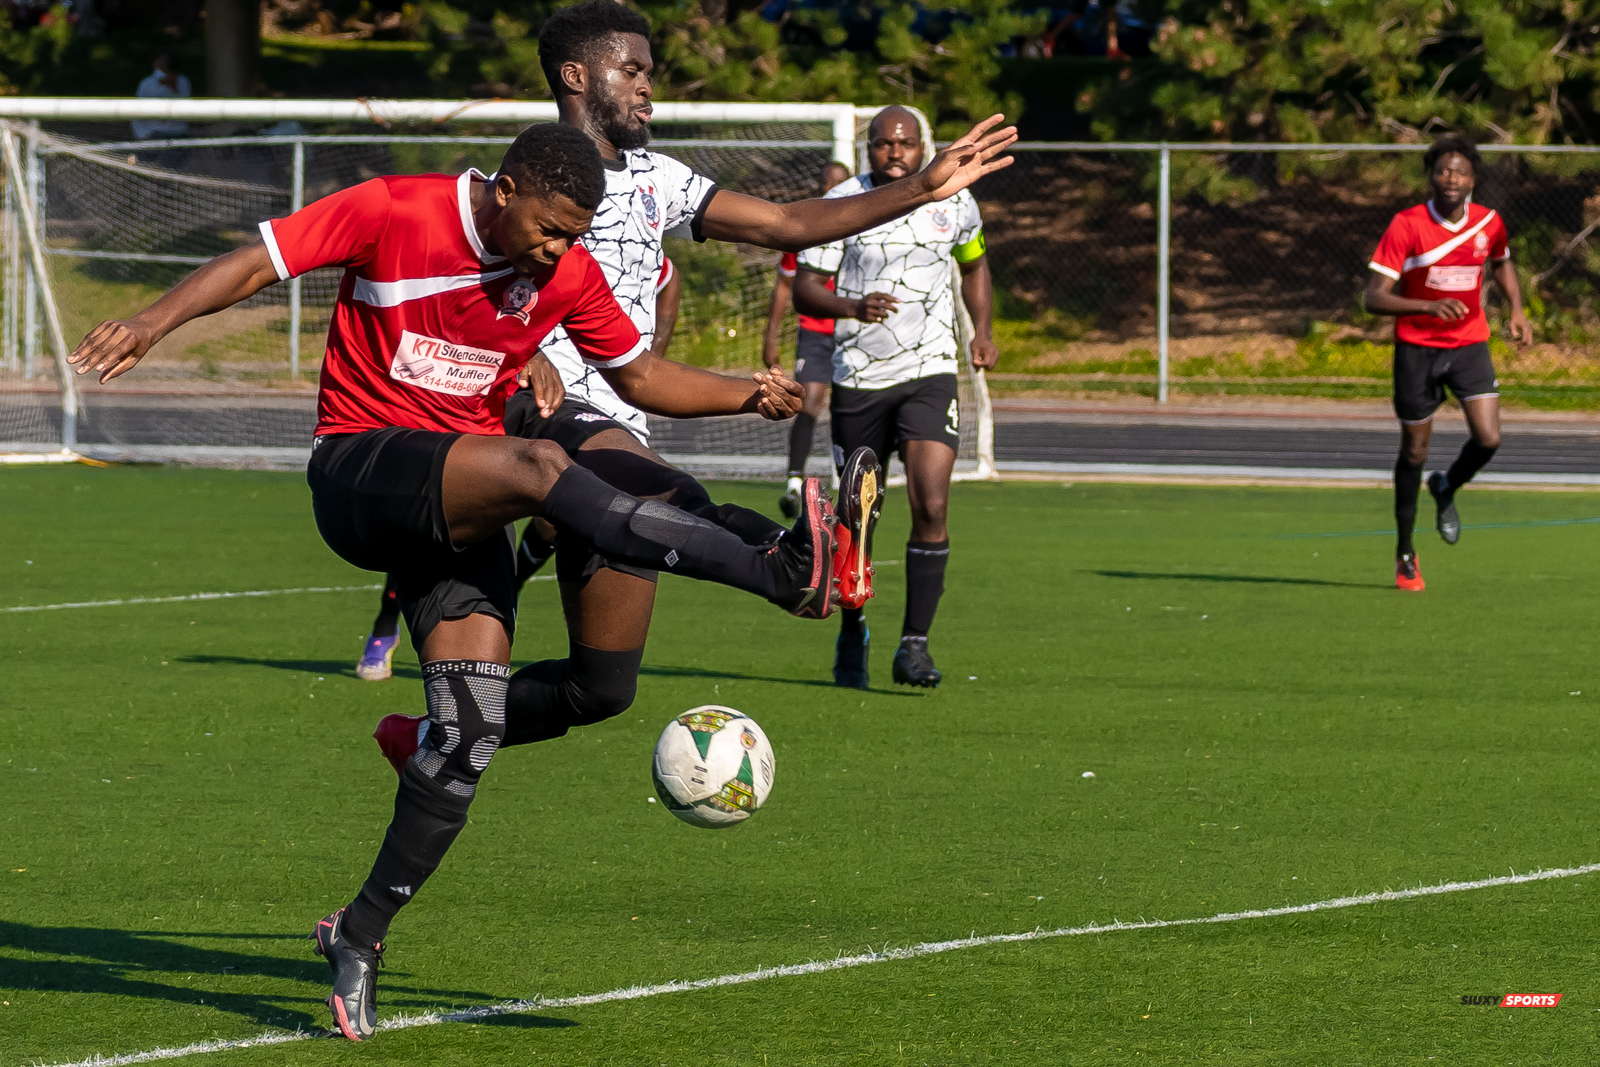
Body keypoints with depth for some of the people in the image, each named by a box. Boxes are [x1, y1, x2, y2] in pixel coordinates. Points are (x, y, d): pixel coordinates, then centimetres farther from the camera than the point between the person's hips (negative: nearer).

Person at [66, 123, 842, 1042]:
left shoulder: (568, 274, 4)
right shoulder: (395, 214, -11)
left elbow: (640, 374, 16)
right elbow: (256, 264, -9)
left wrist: (746, 395, 1)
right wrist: (154, 323, -24)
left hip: (460, 507, 6)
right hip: (361, 470, -6)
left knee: (471, 734, -8)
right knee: (537, 468, -32)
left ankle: (362, 934, 6)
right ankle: (777, 573, -39)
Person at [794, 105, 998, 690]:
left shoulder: (953, 201, 3)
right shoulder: (842, 203, -6)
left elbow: (973, 264, 24)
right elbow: (804, 288, -9)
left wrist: (981, 330, 10)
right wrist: (853, 306, -29)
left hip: (929, 373, 1)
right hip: (858, 378, -1)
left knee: (931, 507, -16)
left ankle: (915, 642, -10)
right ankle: (851, 636, 29)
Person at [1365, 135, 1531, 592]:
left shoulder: (1489, 223, -5)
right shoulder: (1406, 226, -17)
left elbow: (1502, 262, 20)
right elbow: (1374, 298, -20)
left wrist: (1517, 310, 4)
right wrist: (1430, 305, -35)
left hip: (1470, 344, 2)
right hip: (1417, 345, -2)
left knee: (1488, 438, -15)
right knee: (1414, 450, 5)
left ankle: (1447, 488, 20)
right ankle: (1405, 552, 22)